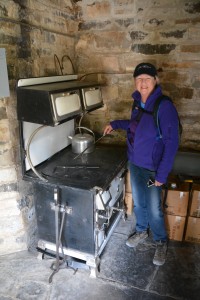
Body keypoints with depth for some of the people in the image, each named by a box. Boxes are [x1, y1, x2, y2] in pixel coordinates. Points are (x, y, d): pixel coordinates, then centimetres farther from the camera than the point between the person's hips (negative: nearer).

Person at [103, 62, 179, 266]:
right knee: (138, 202, 21)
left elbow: (171, 143, -19)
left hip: (152, 168, -6)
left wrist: (162, 173, -20)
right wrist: (115, 124, 12)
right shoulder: (138, 102, 1)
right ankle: (141, 231, 46)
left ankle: (161, 242, 35)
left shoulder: (165, 106, -20)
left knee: (154, 209, 8)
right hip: (134, 163, 6)